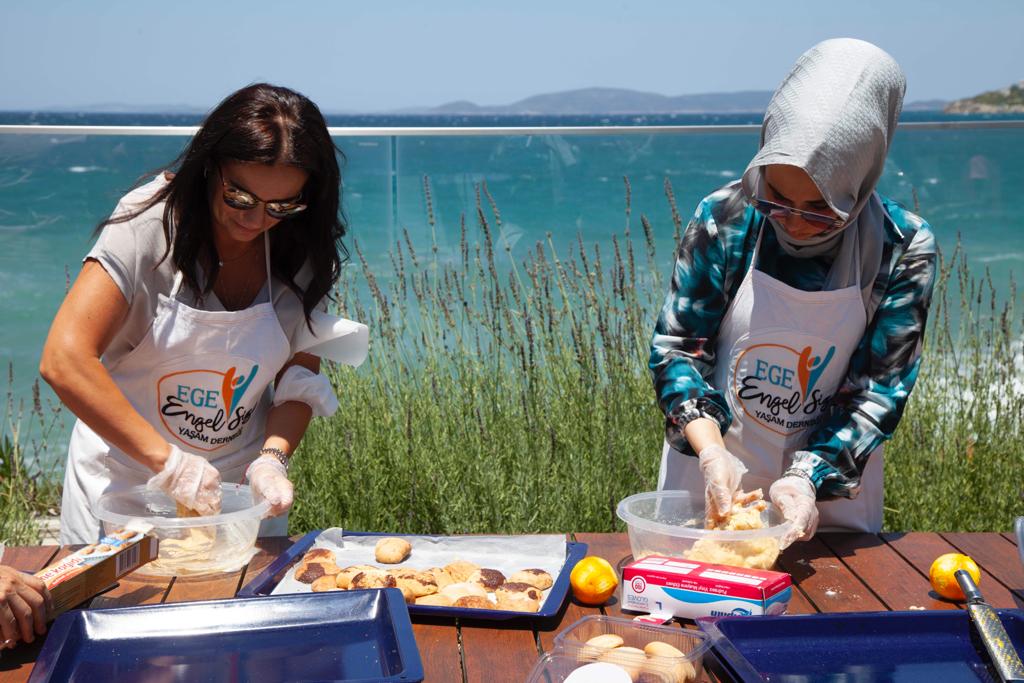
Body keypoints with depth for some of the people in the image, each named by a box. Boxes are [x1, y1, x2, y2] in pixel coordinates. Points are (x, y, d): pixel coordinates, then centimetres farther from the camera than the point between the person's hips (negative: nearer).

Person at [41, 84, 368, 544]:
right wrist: (167, 460, -32)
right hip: (125, 478, -3)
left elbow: (299, 380, -3)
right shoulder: (151, 222, -21)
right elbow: (64, 360, -28)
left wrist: (273, 457, -22)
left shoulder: (300, 250, -8)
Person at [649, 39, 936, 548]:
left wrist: (809, 478, -26)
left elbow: (877, 389, -13)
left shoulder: (904, 251, -15)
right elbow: (678, 346, -11)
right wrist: (710, 453, -25)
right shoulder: (724, 219, -15)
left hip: (833, 491, 0)